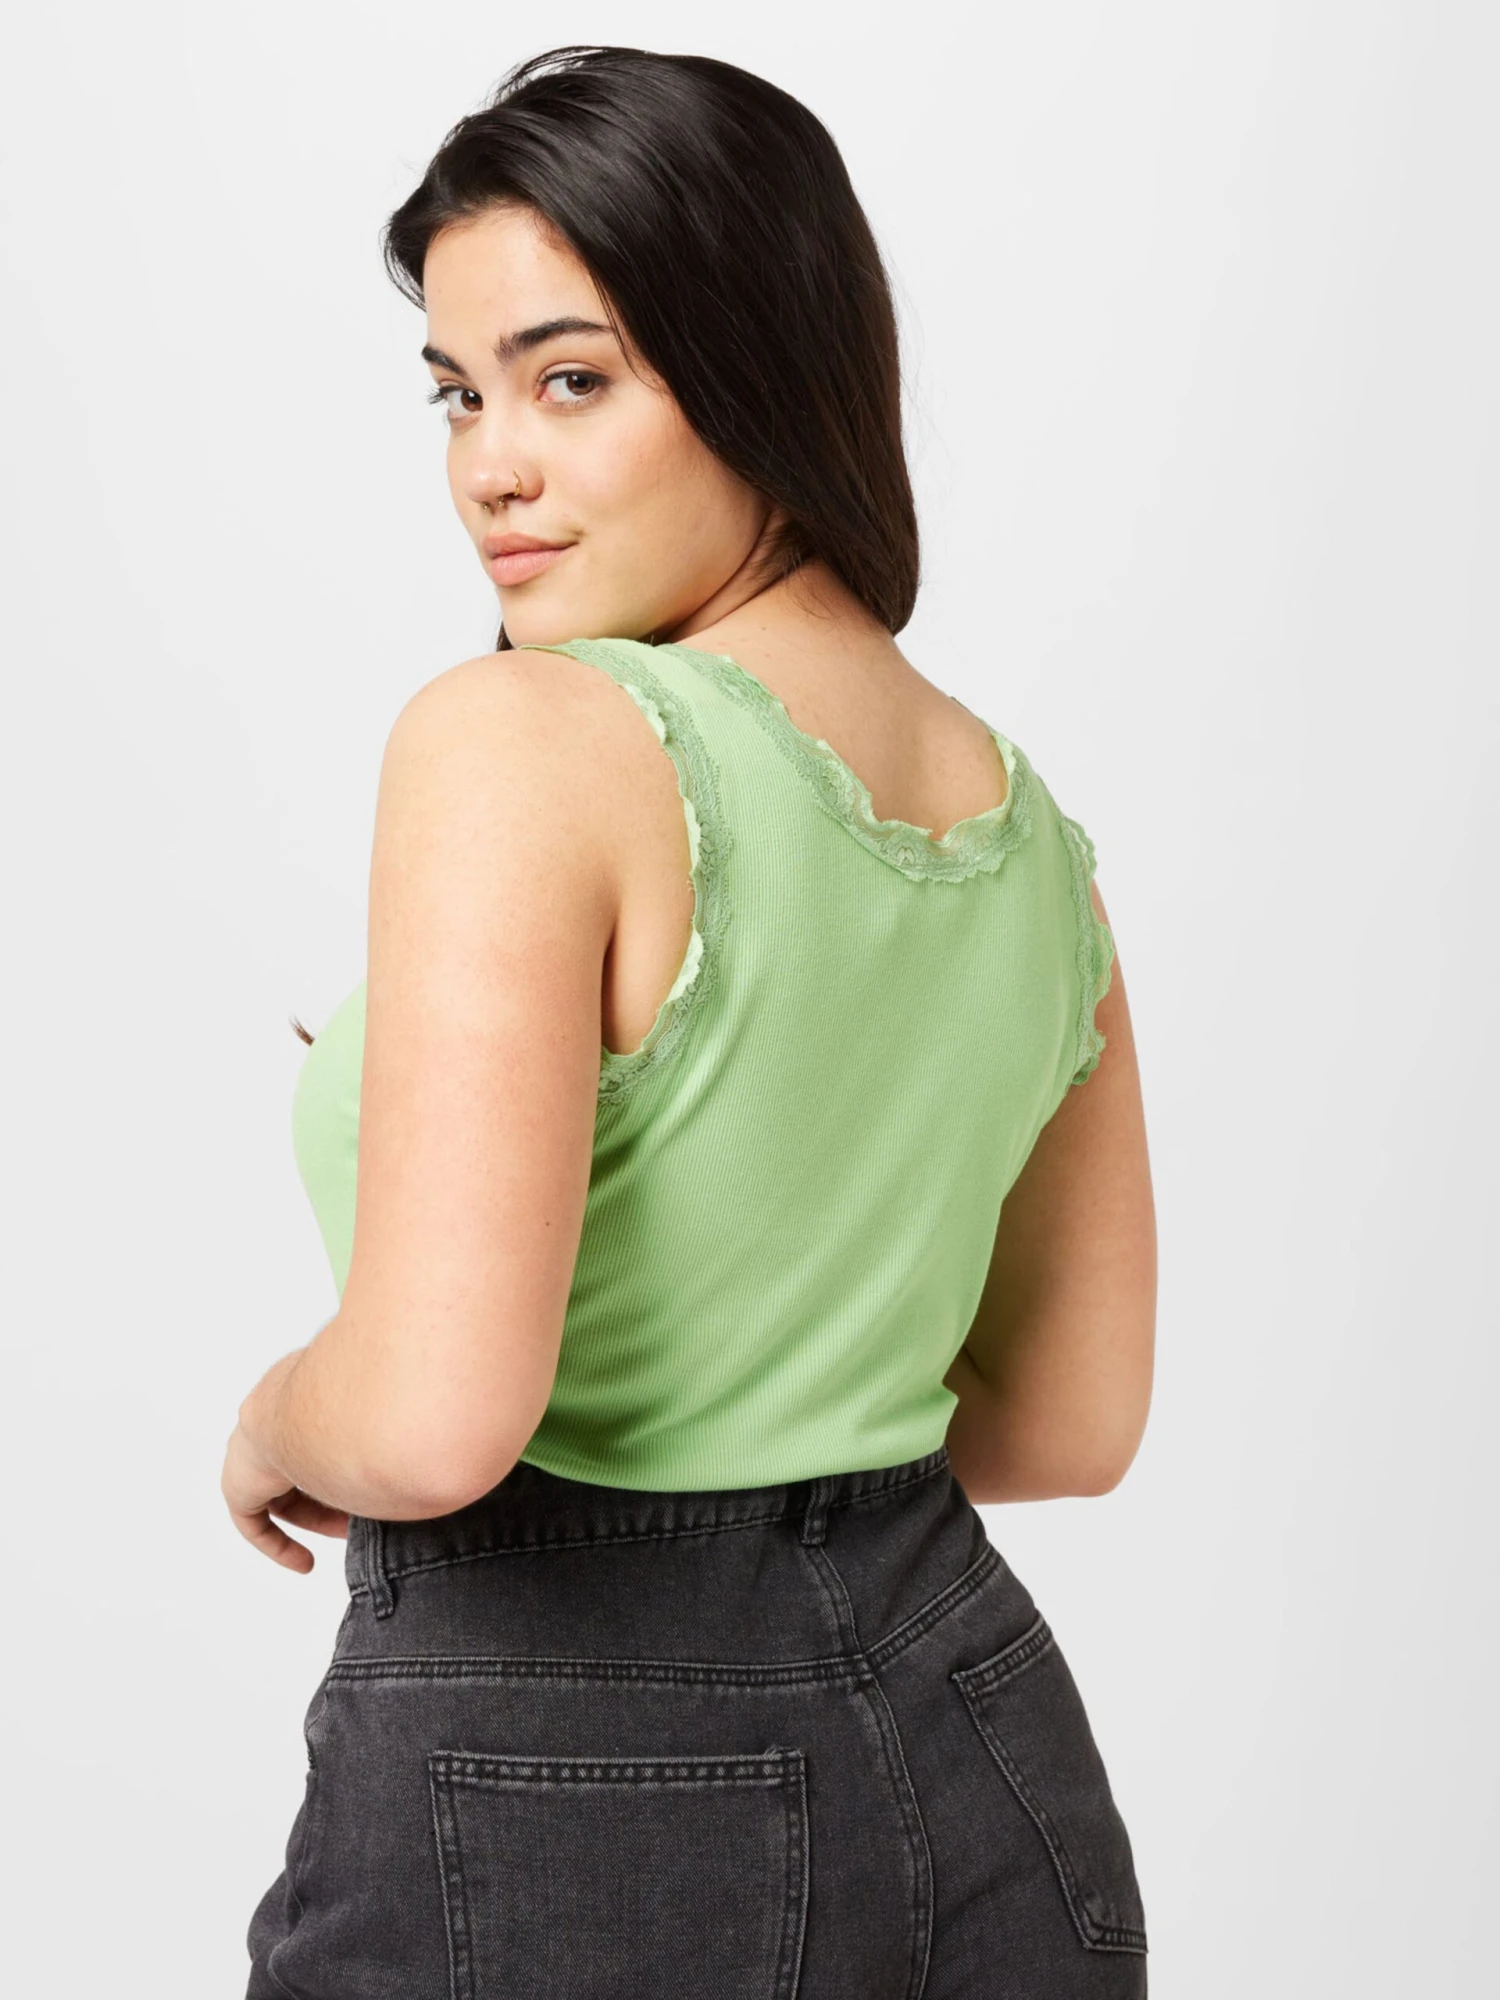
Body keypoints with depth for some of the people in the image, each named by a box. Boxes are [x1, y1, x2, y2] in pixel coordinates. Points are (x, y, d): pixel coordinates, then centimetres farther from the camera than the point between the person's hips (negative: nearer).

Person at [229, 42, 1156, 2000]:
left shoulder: (522, 737, -20)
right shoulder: (1036, 840, 2)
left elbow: (430, 1423, -28)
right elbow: (1071, 1425, 11)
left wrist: (280, 1421, -7)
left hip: (549, 1796, -6)